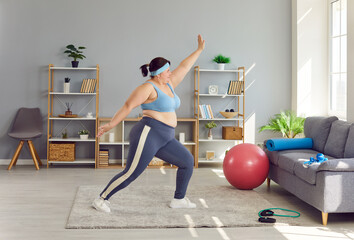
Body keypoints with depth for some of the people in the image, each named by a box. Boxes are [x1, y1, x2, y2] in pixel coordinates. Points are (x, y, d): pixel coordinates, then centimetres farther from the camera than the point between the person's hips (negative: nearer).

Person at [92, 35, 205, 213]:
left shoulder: (168, 85, 16)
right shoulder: (148, 88, -9)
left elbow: (184, 67, 22)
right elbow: (128, 106, -10)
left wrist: (199, 50, 27)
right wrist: (110, 125, -11)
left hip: (165, 139, 9)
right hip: (148, 134, -9)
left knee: (188, 161, 7)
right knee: (131, 173, -10)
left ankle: (178, 200, 17)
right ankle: (101, 199, 1)